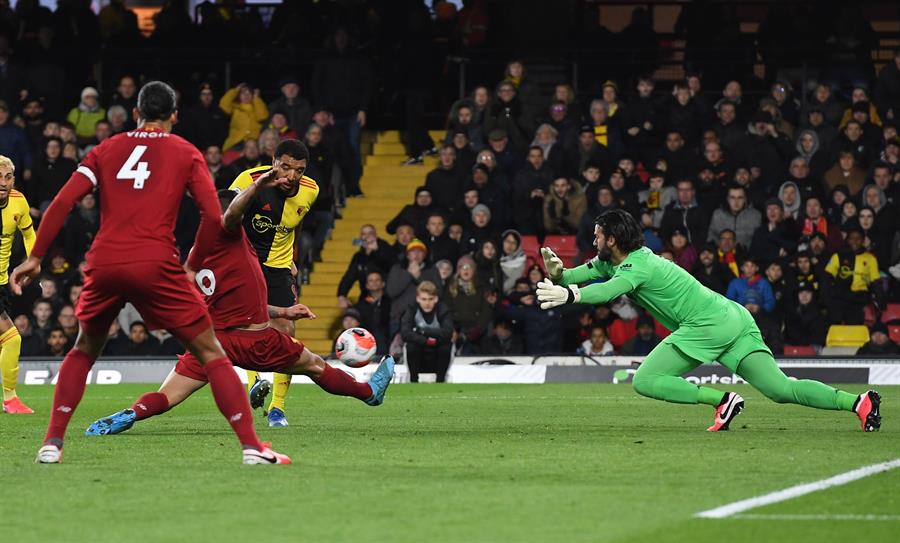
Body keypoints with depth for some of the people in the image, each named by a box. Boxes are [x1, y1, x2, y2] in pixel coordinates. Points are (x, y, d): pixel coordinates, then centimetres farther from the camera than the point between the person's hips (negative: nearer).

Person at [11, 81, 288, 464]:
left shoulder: (106, 149, 16)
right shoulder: (186, 154, 10)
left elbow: (62, 203, 7)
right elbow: (213, 215, -1)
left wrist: (35, 257, 9)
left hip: (104, 264, 3)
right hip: (156, 266, -3)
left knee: (84, 351, 25)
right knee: (209, 351, 6)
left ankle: (52, 443, 15)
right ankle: (251, 446, -3)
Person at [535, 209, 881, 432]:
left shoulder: (638, 265, -10)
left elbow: (609, 289, -31)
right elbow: (585, 273, 19)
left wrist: (570, 295, -41)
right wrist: (558, 274, -1)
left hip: (709, 323, -9)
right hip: (733, 319, 9)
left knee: (644, 381, -8)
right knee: (782, 390, -1)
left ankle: (722, 400, -14)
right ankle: (858, 402, -12)